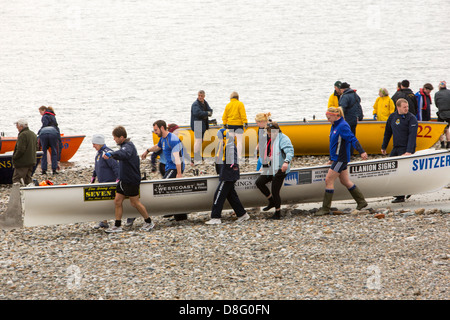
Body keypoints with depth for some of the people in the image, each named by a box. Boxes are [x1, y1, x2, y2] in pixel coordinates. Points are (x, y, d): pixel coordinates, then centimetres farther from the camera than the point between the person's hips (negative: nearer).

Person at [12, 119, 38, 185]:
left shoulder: (22, 135, -16)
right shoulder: (34, 134, 14)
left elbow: (20, 150, -21)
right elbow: (36, 147, 20)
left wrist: (14, 157, -9)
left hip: (22, 162, -9)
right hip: (32, 161, 9)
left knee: (16, 180, -9)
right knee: (28, 179, 14)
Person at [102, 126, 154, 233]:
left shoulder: (128, 146, -21)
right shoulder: (126, 145, 12)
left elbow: (124, 154, -45)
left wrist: (111, 154, -59)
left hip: (131, 181, -10)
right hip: (124, 180, 10)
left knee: (135, 203, 1)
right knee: (117, 201, 4)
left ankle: (149, 222, 17)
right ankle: (117, 226, 8)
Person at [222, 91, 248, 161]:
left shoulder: (228, 105, 5)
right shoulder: (240, 104, -7)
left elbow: (224, 116, 8)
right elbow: (243, 114, -12)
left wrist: (225, 124, 16)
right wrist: (245, 122, -9)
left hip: (230, 124, 4)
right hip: (238, 124, -4)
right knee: (239, 141, 0)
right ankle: (239, 156, -5)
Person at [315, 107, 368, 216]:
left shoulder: (343, 126, -16)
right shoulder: (334, 126, 13)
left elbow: (352, 139, -25)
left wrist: (361, 152, -35)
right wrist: (331, 159, 28)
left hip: (341, 159, -10)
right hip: (336, 158, 10)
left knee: (329, 180, -8)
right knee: (345, 181, 15)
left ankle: (326, 208, -4)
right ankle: (361, 201, 24)